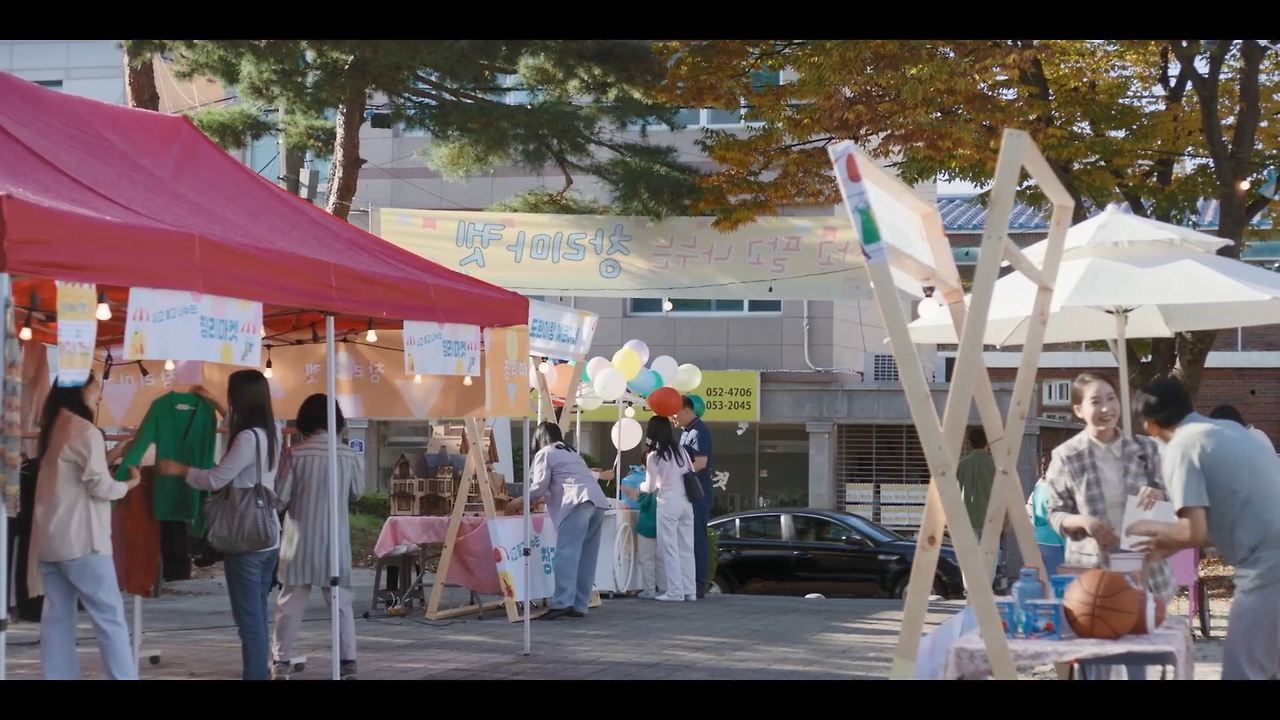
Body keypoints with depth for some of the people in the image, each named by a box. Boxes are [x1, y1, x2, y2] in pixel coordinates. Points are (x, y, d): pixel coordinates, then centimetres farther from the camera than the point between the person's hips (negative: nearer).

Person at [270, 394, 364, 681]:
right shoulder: (349, 455, -4)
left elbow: (279, 497, -7)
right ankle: (348, 661, 4)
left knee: (290, 603, 7)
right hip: (335, 541, 1)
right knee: (340, 602, 7)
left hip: (302, 539, -1)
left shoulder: (296, 454, -10)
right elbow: (357, 492, 12)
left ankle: (281, 662, 8)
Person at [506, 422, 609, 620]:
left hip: (577, 501, -8)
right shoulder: (570, 452, 34)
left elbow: (540, 486, 3)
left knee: (566, 553, -13)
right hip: (598, 501, 8)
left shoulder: (544, 453, 11)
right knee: (586, 556, 6)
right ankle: (579, 605, 4)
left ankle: (562, 602, -22)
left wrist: (520, 501, 18)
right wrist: (531, 500, 42)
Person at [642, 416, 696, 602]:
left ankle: (675, 591, -2)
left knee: (670, 548, 0)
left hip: (668, 503, -5)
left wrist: (641, 486, 19)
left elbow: (650, 487, -2)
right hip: (686, 502, 5)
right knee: (686, 548, 9)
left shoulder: (654, 456, -7)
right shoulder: (681, 451, 8)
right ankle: (689, 590, 10)